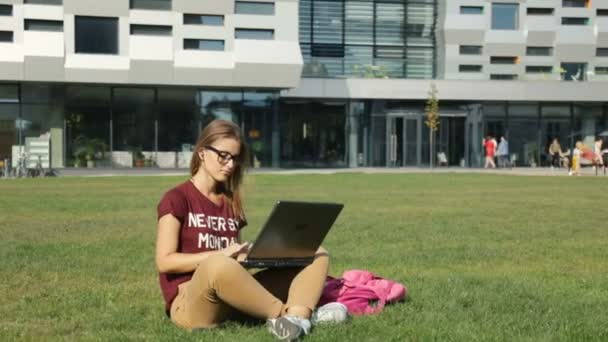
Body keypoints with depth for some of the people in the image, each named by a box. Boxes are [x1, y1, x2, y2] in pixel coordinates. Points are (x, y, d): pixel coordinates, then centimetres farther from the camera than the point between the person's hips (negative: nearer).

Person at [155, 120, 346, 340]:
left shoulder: (231, 203, 18)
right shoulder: (176, 199, -1)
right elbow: (165, 261, -8)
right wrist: (221, 254, -15)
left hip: (233, 300, 7)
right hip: (190, 303, -7)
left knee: (317, 255, -5)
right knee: (219, 265, -44)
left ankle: (295, 318, -36)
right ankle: (283, 313, -23)